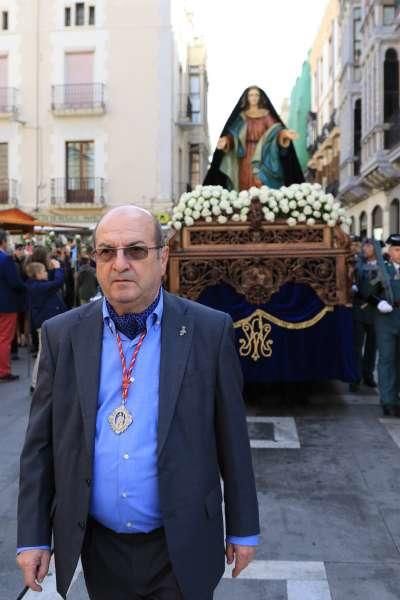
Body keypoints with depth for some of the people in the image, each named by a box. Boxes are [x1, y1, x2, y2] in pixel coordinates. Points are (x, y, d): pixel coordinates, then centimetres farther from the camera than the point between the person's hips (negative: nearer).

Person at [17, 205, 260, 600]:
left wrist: (243, 529, 1)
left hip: (182, 548, -2)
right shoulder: (62, 334, -4)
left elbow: (232, 437, -4)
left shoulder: (210, 330, -10)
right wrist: (33, 536, 1)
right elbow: (41, 443, 1)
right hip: (98, 548, 3)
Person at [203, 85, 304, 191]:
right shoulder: (241, 116, 7)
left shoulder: (266, 114, 5)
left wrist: (284, 134, -26)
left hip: (262, 156, -1)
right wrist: (226, 141, -22)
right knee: (246, 183, -2)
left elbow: (275, 131, -5)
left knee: (262, 185, -7)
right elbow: (233, 134, -1)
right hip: (246, 156, 1)